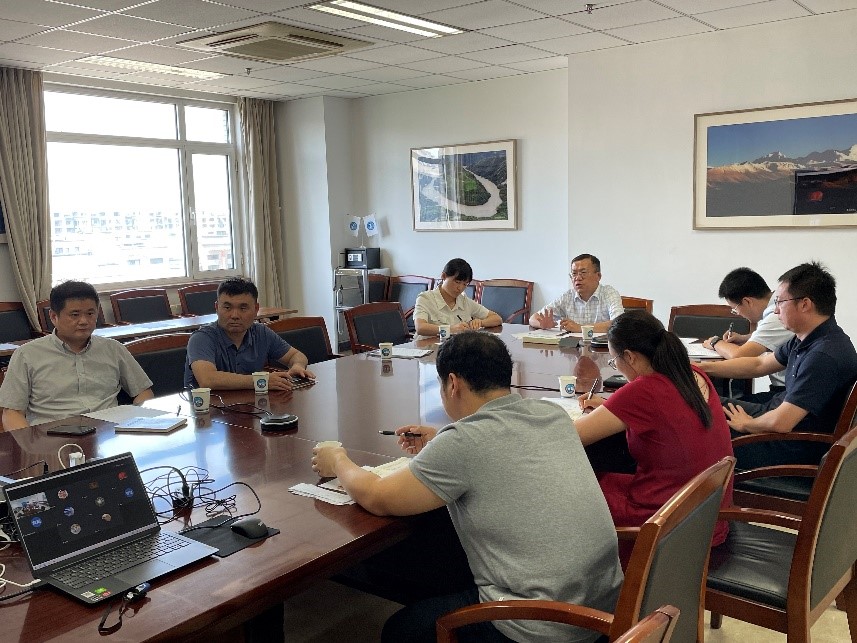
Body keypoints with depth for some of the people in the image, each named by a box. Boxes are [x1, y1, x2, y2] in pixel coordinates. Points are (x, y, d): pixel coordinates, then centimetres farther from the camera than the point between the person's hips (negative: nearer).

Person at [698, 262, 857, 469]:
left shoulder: (824, 355, -30)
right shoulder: (806, 340, 0)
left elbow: (780, 422, -32)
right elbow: (759, 365, 14)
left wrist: (746, 424, -11)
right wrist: (702, 367, 9)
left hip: (795, 449, -9)